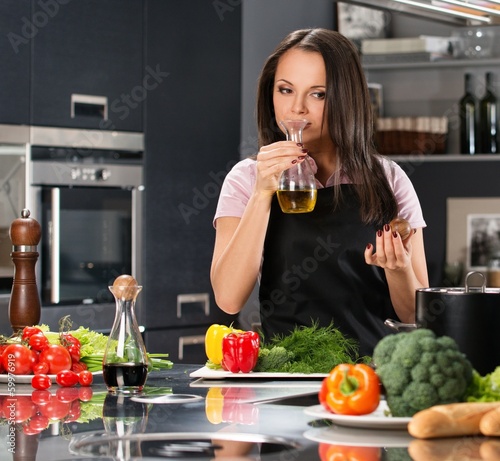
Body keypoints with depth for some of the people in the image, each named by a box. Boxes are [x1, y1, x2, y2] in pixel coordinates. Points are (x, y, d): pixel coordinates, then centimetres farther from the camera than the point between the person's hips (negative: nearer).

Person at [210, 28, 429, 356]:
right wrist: (263, 193, -10)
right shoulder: (247, 179, 8)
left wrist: (398, 268, -13)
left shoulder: (389, 181, 8)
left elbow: (414, 315, 7)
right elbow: (229, 299, -6)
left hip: (373, 365, 1)